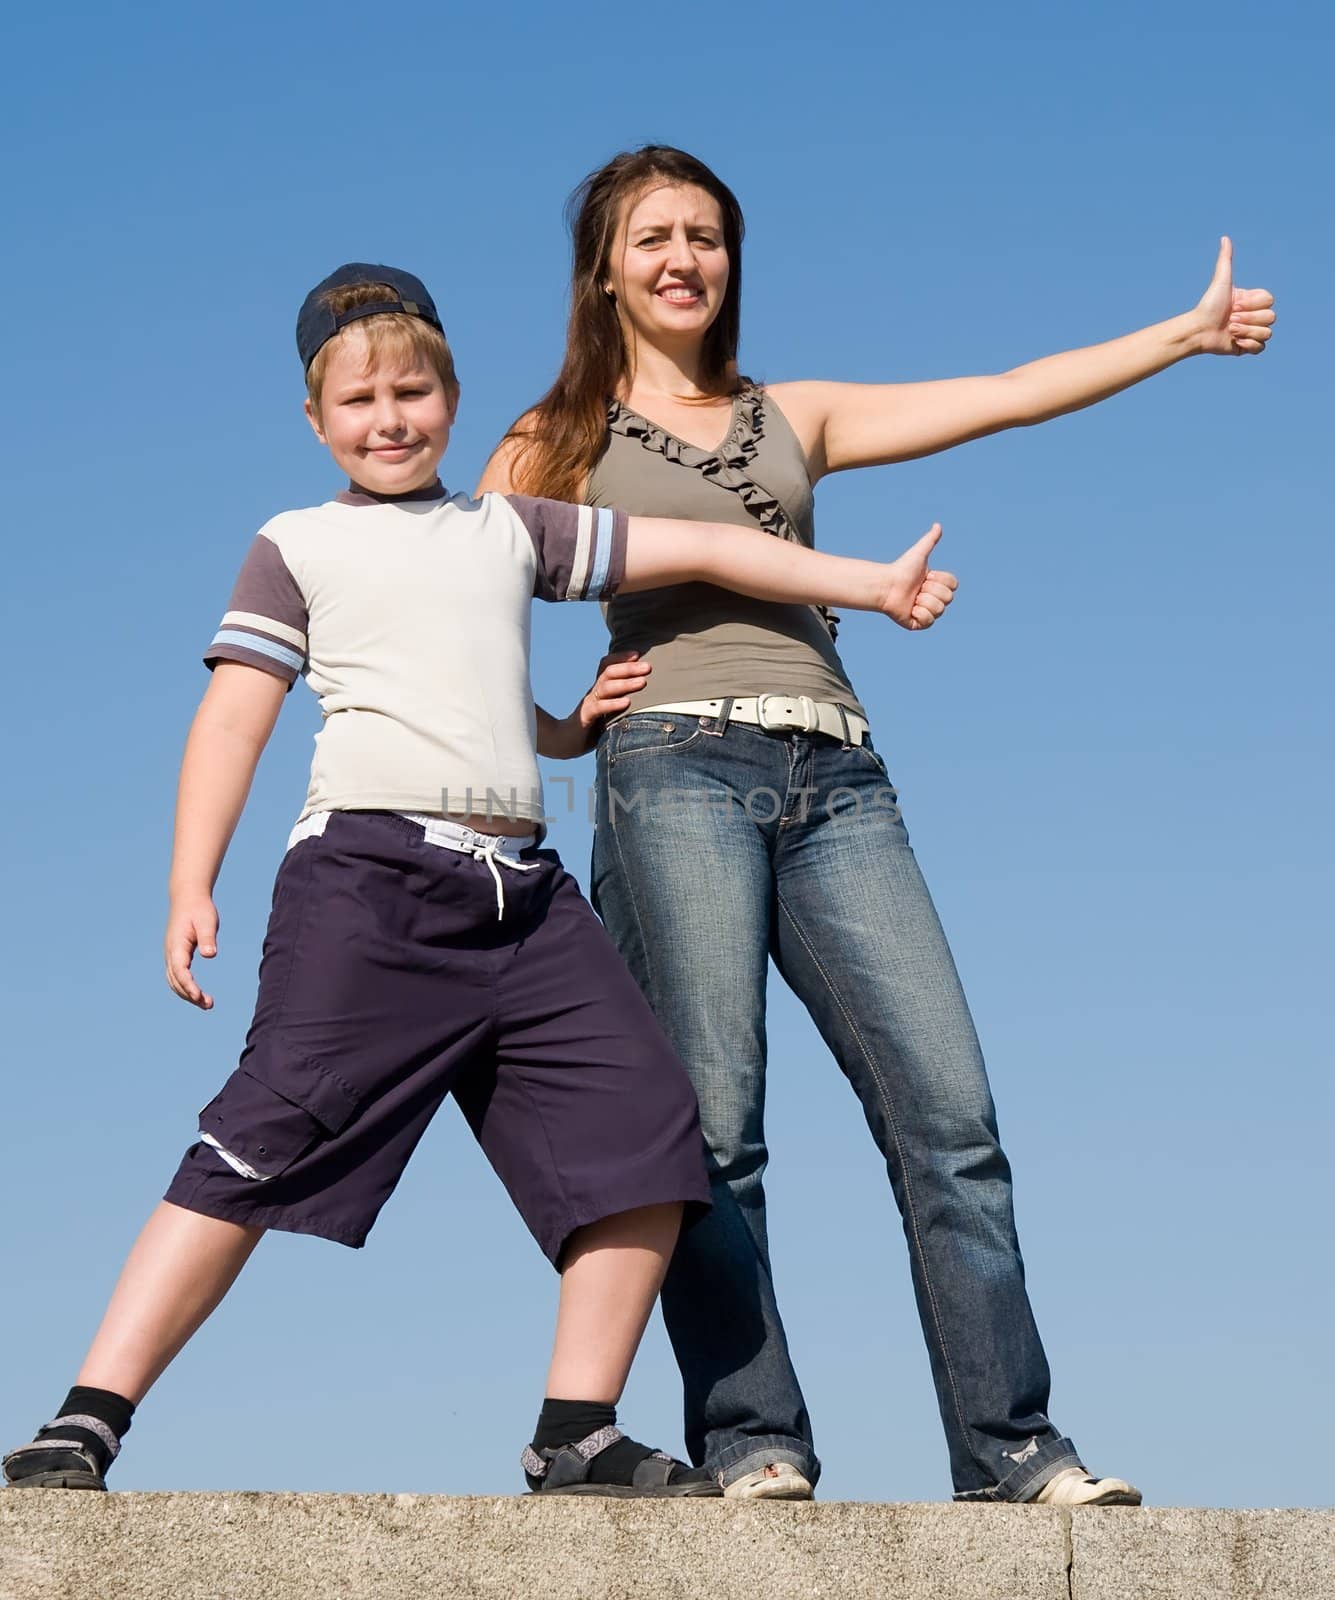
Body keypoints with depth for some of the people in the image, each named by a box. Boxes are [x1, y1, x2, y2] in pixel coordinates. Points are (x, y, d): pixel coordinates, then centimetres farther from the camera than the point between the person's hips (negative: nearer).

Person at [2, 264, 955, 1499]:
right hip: (370, 868, -5)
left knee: (646, 1127, -5)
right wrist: (191, 886, -6)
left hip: (522, 890, 5)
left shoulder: (510, 529, 25)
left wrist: (871, 583, 22)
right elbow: (234, 714, 7)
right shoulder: (299, 547, 15)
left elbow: (696, 548, 25)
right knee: (275, 1132, -16)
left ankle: (577, 1437, 2)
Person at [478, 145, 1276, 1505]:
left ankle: (1008, 1445, -8)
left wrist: (1187, 332, 17)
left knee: (947, 1109, -9)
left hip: (832, 777, 3)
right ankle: (752, 1441, -10)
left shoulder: (790, 417, 25)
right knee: (711, 1123, -13)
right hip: (679, 765, -3)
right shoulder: (560, 444, 17)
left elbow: (1006, 397, 21)